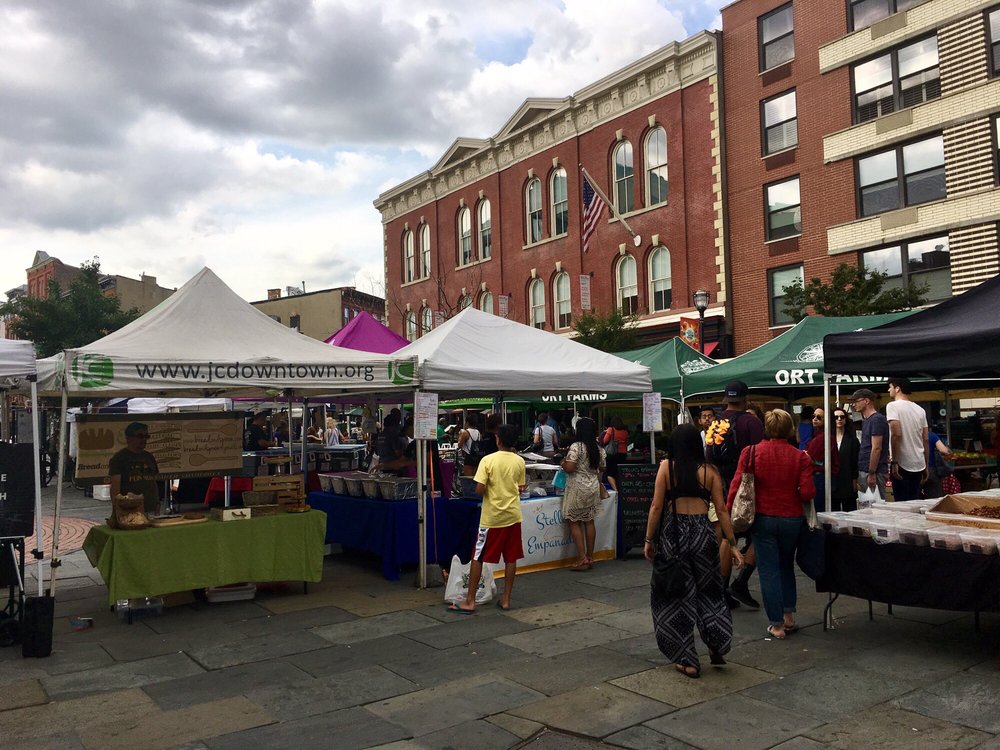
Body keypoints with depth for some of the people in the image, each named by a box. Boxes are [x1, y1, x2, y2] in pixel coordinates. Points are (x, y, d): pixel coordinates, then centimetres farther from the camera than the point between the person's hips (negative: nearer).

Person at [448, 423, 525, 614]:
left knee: (477, 558, 5)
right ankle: (506, 599, 16)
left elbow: (479, 489, -17)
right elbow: (521, 488, 9)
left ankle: (470, 601, 6)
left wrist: (490, 488, 3)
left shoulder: (488, 460, -13)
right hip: (513, 514, 4)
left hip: (492, 516, -4)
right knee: (511, 558, 11)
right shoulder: (519, 461, 0)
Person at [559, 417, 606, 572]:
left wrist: (563, 464, -1)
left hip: (578, 488, -7)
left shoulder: (576, 446, -15)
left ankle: (582, 559, -2)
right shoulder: (598, 449, 6)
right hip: (593, 486, 7)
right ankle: (590, 557, 17)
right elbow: (601, 468, 16)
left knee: (574, 522, 1)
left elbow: (569, 468, -22)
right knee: (589, 521, 13)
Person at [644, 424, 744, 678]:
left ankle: (687, 660, 13)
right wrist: (732, 544, 5)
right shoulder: (710, 471, 1)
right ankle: (717, 647, 21)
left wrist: (649, 540, 2)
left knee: (676, 594, 8)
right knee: (709, 590, 21)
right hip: (702, 532, 2)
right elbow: (721, 509, -1)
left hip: (673, 533, -2)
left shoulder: (666, 467, -4)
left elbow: (657, 506, -6)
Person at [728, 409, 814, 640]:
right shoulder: (800, 457, -7)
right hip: (792, 519, 2)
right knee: (786, 566, 23)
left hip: (763, 519, -2)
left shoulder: (751, 453, -9)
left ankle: (777, 624, 10)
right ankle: (788, 615, 26)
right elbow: (807, 492, -11)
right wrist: (792, 496, 11)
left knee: (769, 571, 6)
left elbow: (737, 485, -11)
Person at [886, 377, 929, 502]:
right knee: (915, 501, 12)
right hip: (919, 464, 6)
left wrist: (894, 462, -15)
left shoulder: (893, 406, -7)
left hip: (902, 464, -6)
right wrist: (926, 467, 17)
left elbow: (896, 434, -19)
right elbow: (926, 440, 12)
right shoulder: (920, 409, 13)